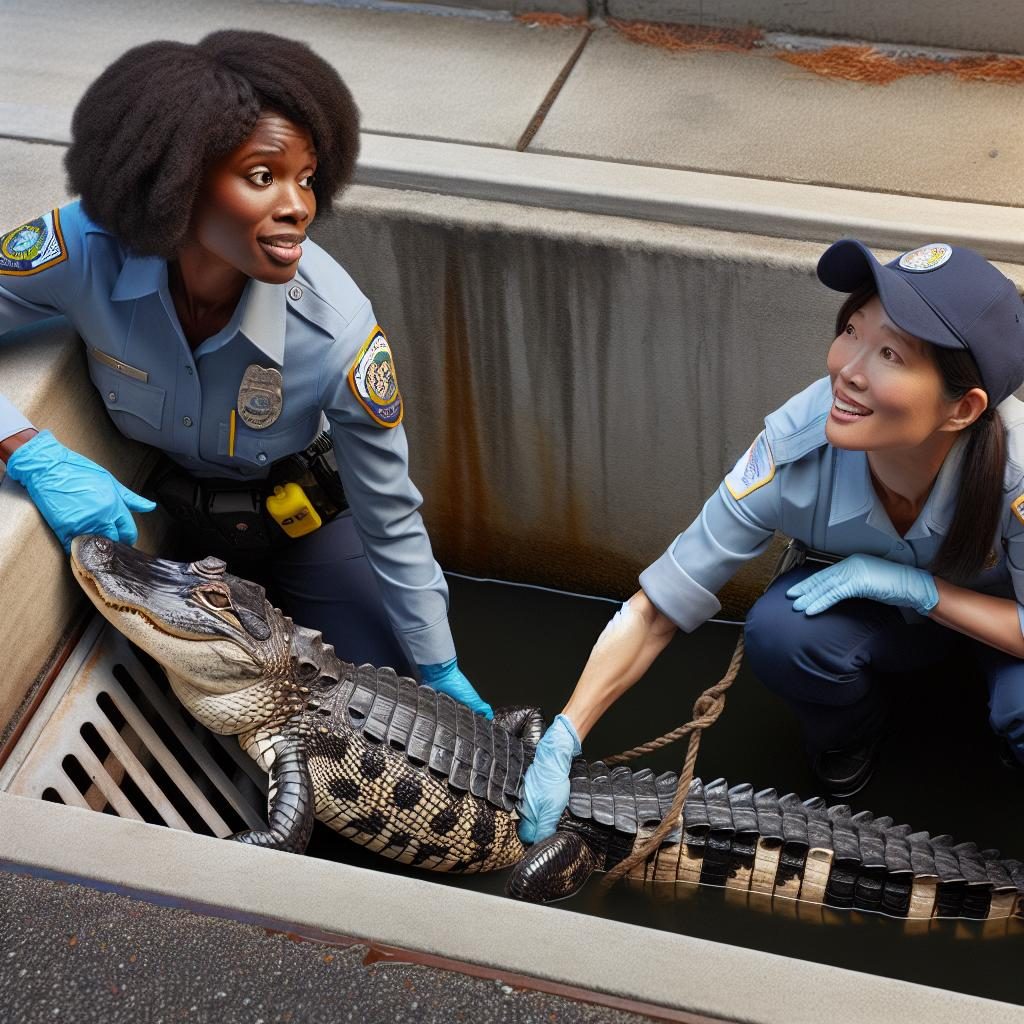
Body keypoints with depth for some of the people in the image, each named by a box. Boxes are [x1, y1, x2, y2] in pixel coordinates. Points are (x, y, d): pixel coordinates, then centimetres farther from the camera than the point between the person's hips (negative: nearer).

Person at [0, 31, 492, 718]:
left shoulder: (336, 327, -37)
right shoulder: (85, 249, -34)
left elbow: (392, 522, -23)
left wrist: (441, 672, -14)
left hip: (296, 513, -1)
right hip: (155, 502, 1)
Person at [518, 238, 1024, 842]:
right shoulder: (796, 447, -33)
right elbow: (655, 611, -26)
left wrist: (916, 585, -34)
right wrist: (560, 744, -33)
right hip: (885, 619, 2)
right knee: (779, 629, -30)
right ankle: (848, 739, 4)